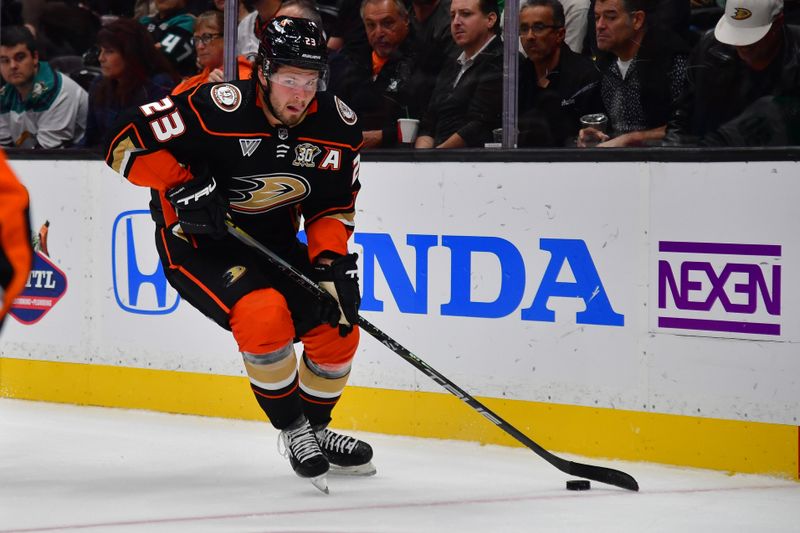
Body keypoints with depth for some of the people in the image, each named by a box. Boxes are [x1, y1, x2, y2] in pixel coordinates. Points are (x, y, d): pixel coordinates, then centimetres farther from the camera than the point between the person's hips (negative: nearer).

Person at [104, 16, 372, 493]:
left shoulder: (339, 126, -11)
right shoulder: (218, 109, -29)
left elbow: (333, 206, 0)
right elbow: (129, 142, -24)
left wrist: (332, 259, -16)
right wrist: (182, 186, -32)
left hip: (272, 240, 6)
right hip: (196, 240, -6)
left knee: (338, 328, -1)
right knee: (264, 313, -30)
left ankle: (317, 430, 27)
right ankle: (292, 430, -8)